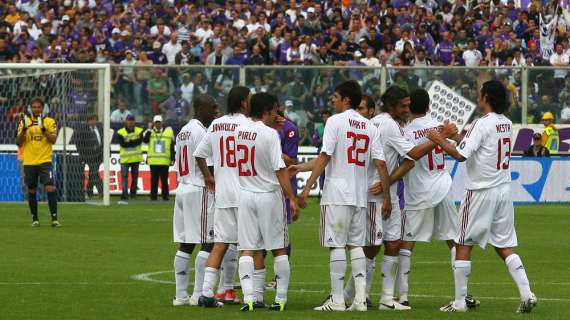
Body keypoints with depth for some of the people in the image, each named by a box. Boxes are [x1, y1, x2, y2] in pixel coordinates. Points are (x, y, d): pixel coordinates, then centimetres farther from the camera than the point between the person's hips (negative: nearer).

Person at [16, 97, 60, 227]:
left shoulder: (50, 122, 2)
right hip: (29, 162, 2)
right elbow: (19, 142, 2)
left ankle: (54, 219, -12)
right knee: (31, 191, 7)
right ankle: (34, 219, 19)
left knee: (50, 188, -14)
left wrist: (43, 129, -20)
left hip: (45, 161, -2)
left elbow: (53, 140, -8)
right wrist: (24, 129, -13)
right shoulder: (24, 122, 7)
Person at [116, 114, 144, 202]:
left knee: (135, 176, 8)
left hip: (136, 158, 2)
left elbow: (140, 141, -13)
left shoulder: (139, 131, 5)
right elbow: (122, 144, -15)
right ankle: (124, 195, -10)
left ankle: (133, 193, 20)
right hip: (125, 158, -2)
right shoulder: (120, 132, -1)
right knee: (124, 177, -8)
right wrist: (134, 142, -16)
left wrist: (129, 142, -19)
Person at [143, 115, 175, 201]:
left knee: (164, 180, 0)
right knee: (154, 180, 4)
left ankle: (165, 196, 5)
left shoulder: (168, 131, 7)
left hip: (165, 161, -1)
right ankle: (153, 196, 8)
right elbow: (145, 140, -12)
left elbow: (172, 147, 8)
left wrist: (172, 159, 5)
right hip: (153, 161, 1)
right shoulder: (150, 131, 8)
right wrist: (150, 129, -11)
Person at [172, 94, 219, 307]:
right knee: (207, 243, -5)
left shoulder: (182, 132, 16)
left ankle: (181, 295, 8)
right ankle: (199, 294, -8)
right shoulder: (201, 132, -12)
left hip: (182, 188, 9)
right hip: (200, 190, -9)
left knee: (185, 244, 8)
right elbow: (208, 166, -15)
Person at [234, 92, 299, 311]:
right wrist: (293, 199, -11)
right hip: (270, 195, -4)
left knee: (247, 250, 2)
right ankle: (281, 299, 7)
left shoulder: (239, 132, 3)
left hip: (245, 194, 4)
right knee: (279, 249, 6)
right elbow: (280, 170, -15)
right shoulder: (270, 134, -13)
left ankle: (248, 297, -10)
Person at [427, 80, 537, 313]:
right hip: (504, 189, 7)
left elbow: (461, 155, -21)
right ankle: (526, 294, -3)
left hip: (481, 191, -7)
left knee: (463, 245, 3)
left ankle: (459, 302, 4)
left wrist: (439, 140, -7)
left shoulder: (482, 124, -15)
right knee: (505, 246, 11)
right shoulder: (507, 124, 8)